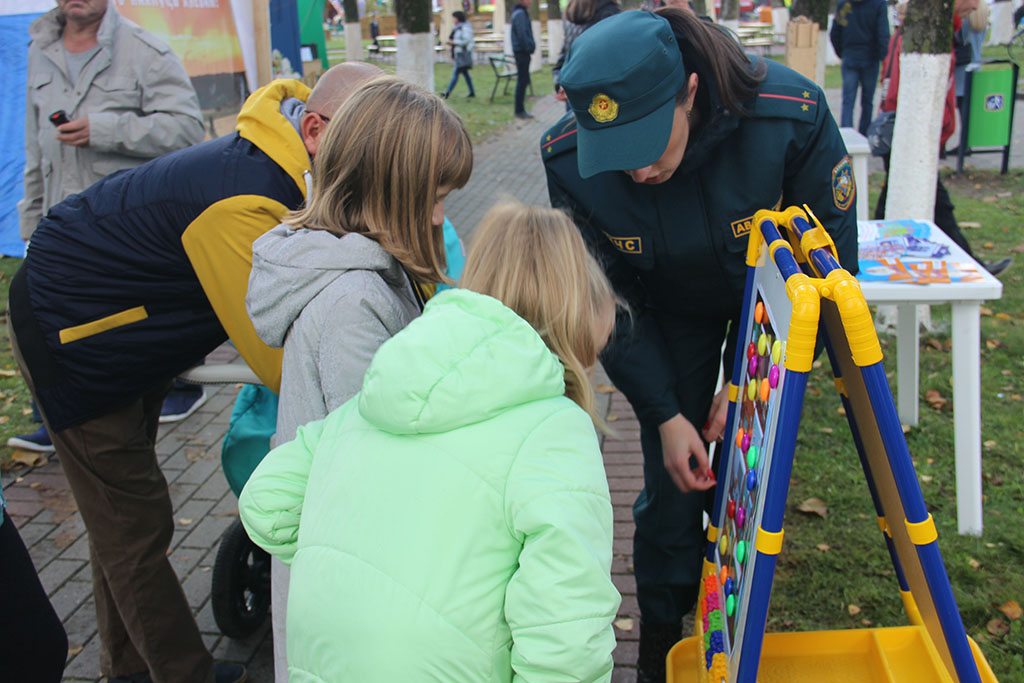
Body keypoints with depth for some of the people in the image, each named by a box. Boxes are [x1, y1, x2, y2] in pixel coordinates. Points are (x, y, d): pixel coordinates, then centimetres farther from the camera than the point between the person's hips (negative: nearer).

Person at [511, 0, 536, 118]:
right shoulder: (520, 13, -14)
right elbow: (522, 33, -20)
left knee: (523, 81, 12)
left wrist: (531, 46, 11)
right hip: (522, 51, -10)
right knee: (522, 81, -6)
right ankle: (519, 111, -3)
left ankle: (520, 109, 17)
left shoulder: (522, 12, 17)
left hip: (522, 51, 10)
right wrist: (529, 47, -15)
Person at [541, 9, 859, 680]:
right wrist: (665, 413, -18)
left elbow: (830, 259, -19)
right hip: (668, 314, 1)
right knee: (672, 481, 1)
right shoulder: (568, 159, -30)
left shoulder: (791, 115, -36)